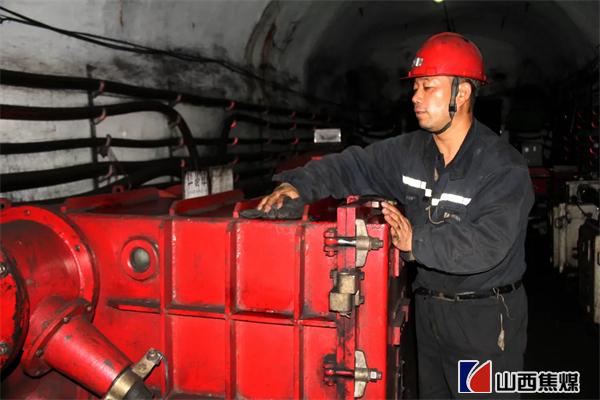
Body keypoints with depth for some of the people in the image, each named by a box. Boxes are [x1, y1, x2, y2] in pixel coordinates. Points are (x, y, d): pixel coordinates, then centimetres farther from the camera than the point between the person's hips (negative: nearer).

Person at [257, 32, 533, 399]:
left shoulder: (504, 168, -18)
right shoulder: (410, 151, 0)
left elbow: (486, 244, -28)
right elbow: (353, 165, 0)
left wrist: (416, 241, -25)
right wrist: (298, 183, -14)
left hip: (485, 318, -6)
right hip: (429, 309, 6)